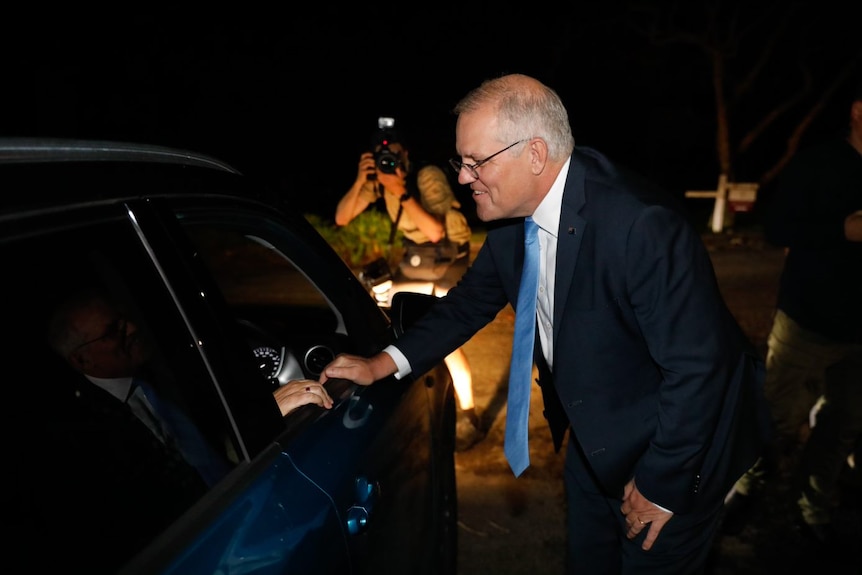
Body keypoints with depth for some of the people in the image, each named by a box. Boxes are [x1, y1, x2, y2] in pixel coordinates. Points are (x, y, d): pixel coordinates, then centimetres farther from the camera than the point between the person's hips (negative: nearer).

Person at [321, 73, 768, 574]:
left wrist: (660, 488, -18)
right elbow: (474, 298, 5)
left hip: (675, 449, -7)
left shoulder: (642, 225, -34)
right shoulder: (512, 215, -10)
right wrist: (383, 364, -5)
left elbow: (697, 365, -29)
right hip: (594, 439, 7)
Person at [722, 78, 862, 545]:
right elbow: (777, 228, -10)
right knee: (780, 420, 3)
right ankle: (745, 490, 28)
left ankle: (815, 512, 31)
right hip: (807, 320, -4)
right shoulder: (815, 164, -7)